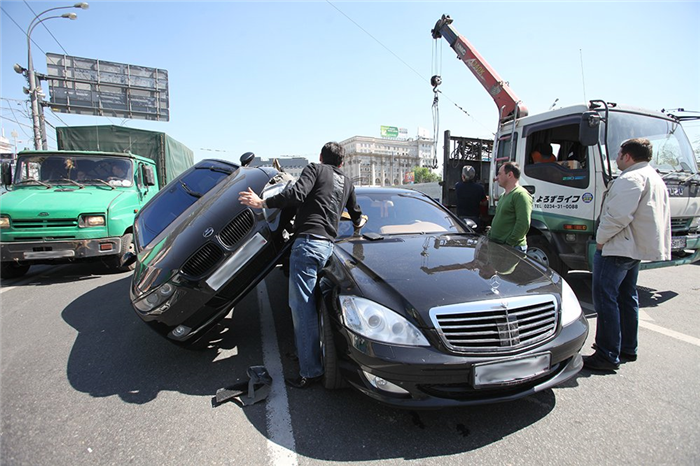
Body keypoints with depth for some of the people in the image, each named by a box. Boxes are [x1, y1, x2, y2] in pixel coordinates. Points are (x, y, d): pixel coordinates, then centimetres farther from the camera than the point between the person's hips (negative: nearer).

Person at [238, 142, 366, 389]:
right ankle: (307, 352, 28)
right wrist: (358, 221, 61)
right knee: (307, 303, 19)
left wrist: (263, 203, -8)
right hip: (328, 244, 8)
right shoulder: (347, 182, 25)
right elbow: (356, 214, 38)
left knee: (302, 306, -8)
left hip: (308, 241, -7)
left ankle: (310, 371, -6)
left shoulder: (314, 169, 7)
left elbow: (297, 193, -12)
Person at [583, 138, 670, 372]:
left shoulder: (631, 178, -17)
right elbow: (662, 217, 23)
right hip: (637, 248, 11)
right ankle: (628, 349, 28)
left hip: (616, 248, -11)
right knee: (627, 298, 18)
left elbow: (618, 215, -27)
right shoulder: (655, 178, 19)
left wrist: (600, 238, -15)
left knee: (605, 299, -8)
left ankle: (608, 356, -4)